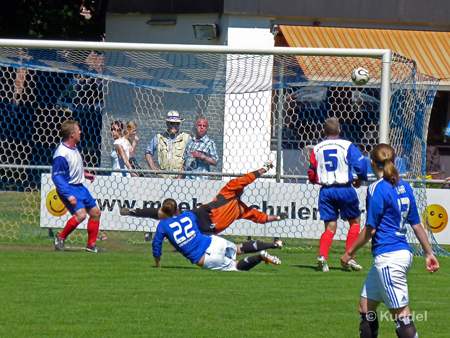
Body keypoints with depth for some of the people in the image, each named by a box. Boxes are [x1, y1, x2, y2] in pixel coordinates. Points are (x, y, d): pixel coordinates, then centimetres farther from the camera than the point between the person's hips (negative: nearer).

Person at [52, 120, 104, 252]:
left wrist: (85, 174, 24)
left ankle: (91, 244, 23)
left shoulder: (73, 147, 4)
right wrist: (68, 195, -30)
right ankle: (60, 239, -7)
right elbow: (57, 177, -25)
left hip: (79, 187, 10)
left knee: (95, 212, 13)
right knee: (80, 214, -25)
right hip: (69, 188, -10)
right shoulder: (61, 154, -24)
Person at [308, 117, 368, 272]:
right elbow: (361, 164, -12)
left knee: (330, 227, 6)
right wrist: (360, 179, 6)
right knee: (354, 221, 15)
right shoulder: (347, 146, -3)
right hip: (345, 188, -2)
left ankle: (322, 255, -18)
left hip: (326, 190, 2)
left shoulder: (317, 149, 7)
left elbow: (312, 176, 9)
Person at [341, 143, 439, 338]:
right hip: (403, 253, 9)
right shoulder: (404, 187, 11)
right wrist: (428, 253, 22)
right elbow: (416, 224, 15)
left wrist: (350, 253, -2)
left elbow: (370, 229, -12)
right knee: (366, 307, 17)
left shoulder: (377, 189, -12)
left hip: (388, 255, -9)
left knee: (401, 315, -11)